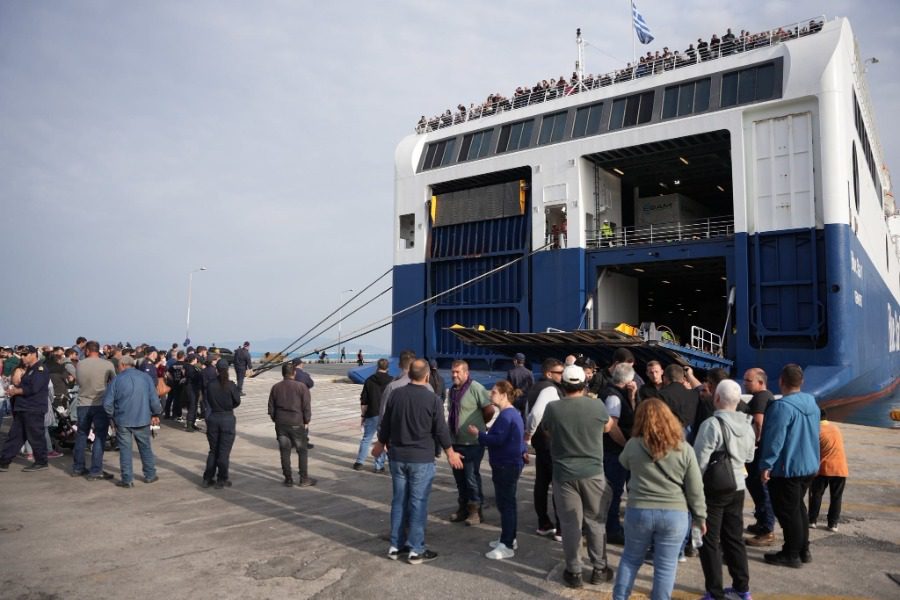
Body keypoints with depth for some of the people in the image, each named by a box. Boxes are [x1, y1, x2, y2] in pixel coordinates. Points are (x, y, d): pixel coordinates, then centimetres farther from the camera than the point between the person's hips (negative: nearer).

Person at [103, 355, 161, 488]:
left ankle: (127, 479, 8)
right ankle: (150, 475, 22)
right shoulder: (146, 377, -1)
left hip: (123, 420, -2)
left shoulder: (116, 380, -6)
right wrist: (155, 414, 9)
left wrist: (113, 415, 9)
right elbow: (154, 399, -4)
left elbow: (107, 403, -8)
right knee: (145, 447, 14)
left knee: (125, 449, 6)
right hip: (142, 419, 2)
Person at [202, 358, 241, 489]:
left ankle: (208, 478, 20)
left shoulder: (211, 385, -5)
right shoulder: (231, 385, -12)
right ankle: (221, 480, 9)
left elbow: (208, 401, 2)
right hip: (228, 418, -3)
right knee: (224, 451, 5)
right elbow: (237, 402, -3)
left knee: (213, 450, 16)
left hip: (213, 418, 3)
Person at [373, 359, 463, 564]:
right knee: (418, 503, 2)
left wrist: (380, 445, 25)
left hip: (397, 456, 4)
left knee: (399, 501, 12)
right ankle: (416, 550, 8)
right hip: (421, 459, -4)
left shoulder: (396, 394, -1)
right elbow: (440, 430, -6)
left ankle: (396, 546, 20)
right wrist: (450, 453, 8)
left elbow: (385, 423, 8)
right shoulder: (432, 399, -12)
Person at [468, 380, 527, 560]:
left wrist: (479, 434, -15)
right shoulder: (513, 413, 15)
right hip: (512, 463, 11)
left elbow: (498, 440, -25)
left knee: (505, 504, -5)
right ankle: (509, 539, 29)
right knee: (508, 503, 18)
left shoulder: (506, 415, -20)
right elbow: (518, 437, 22)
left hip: (505, 466, -11)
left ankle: (507, 546, 1)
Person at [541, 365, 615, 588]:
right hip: (593, 473, 0)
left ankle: (574, 572, 17)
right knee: (596, 521, 14)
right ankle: (600, 569, 25)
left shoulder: (552, 408, -10)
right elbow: (607, 427, 11)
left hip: (564, 474, 0)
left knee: (570, 524, 8)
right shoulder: (597, 406, -10)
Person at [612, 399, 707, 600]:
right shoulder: (684, 449, -8)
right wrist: (700, 516, 9)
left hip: (638, 511, 1)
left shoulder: (633, 445, -6)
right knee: (665, 566, 10)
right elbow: (695, 489, -3)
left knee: (631, 558, 18)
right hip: (674, 514, -1)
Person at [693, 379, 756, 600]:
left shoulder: (712, 424, -21)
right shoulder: (747, 424, 2)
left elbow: (700, 460, -20)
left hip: (713, 489, -7)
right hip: (737, 487, 7)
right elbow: (749, 457, 14)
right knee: (734, 538, 19)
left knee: (710, 541, 4)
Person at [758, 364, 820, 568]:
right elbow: (814, 434, 17)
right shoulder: (812, 404, 5)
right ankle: (803, 550, 29)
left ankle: (792, 555, 12)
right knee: (798, 507, 21)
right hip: (809, 465, 9)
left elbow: (774, 439, -24)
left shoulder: (782, 406, -23)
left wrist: (766, 465, -17)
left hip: (787, 468, -9)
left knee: (787, 511, 3)